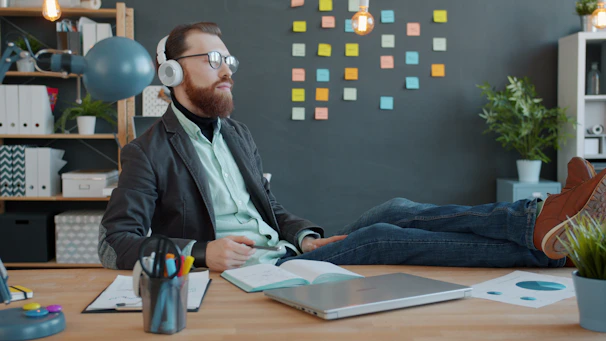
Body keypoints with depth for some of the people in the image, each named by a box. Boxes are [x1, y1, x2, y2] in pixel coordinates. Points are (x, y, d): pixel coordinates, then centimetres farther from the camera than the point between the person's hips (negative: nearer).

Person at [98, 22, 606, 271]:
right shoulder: (148, 153, -2)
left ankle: (535, 222, -31)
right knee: (378, 240, -25)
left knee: (393, 213, -18)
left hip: (282, 255, 7)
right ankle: (539, 243, -30)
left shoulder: (236, 133, 19)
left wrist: (304, 237, -1)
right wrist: (200, 252, -25)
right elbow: (115, 243, -10)